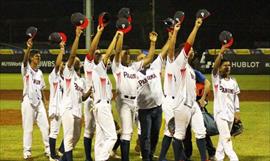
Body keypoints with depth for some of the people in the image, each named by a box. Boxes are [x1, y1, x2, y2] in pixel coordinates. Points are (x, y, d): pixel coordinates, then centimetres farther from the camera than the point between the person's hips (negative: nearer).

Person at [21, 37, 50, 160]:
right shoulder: (26, 69, -4)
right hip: (28, 101, -6)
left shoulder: (39, 72, 15)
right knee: (28, 128, -3)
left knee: (45, 126, 5)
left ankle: (48, 150, 13)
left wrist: (44, 101, 7)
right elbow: (24, 59, -25)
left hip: (39, 102, 6)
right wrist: (29, 48, -41)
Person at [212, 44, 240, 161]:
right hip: (220, 112, -6)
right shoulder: (216, 78, -5)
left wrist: (237, 112, 8)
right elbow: (215, 66, -22)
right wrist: (221, 53, -34)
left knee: (223, 137, 12)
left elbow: (235, 97, 14)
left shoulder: (233, 82, 11)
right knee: (226, 137, -11)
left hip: (230, 114, 6)